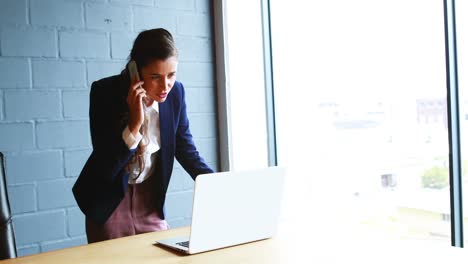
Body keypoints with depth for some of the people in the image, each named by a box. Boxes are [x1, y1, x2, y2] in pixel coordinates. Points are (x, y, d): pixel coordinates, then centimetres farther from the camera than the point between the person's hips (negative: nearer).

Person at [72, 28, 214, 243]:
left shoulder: (175, 92, -13)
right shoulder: (105, 92, -22)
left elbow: (186, 151, -2)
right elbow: (106, 168, -24)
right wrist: (134, 125, -35)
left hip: (150, 198, 3)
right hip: (109, 199, -3)